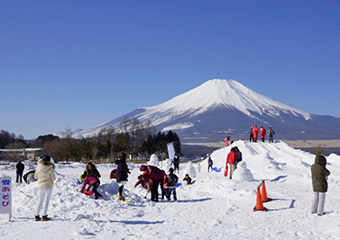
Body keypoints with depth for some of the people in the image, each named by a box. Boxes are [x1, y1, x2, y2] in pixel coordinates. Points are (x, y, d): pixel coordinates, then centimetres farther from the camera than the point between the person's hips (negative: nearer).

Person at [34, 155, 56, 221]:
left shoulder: (38, 167, -3)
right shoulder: (50, 168, -16)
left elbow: (36, 176, 8)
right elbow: (53, 178, -8)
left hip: (41, 186, 4)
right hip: (48, 186, -4)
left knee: (40, 201, 15)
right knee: (47, 201, 2)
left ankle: (37, 216, 15)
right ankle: (44, 216, 0)